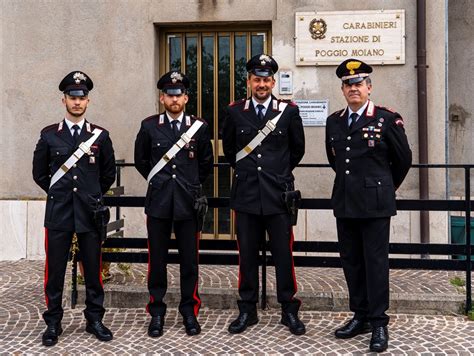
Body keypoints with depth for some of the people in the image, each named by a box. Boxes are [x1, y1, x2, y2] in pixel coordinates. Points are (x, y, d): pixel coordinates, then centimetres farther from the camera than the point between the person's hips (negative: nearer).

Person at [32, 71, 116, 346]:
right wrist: (58, 193, 11)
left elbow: (109, 174, 12)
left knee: (93, 269, 7)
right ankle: (53, 323, 18)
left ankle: (95, 319, 21)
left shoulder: (101, 135, 4)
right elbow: (39, 173, 12)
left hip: (90, 213, 0)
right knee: (55, 270, 5)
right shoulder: (49, 135, 4)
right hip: (58, 213, 0)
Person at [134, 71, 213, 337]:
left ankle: (190, 311, 20)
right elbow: (141, 160, 15)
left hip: (188, 203, 0)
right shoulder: (149, 126, 2)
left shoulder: (199, 126, 2)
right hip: (158, 203, 0)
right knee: (157, 259, 6)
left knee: (189, 259, 6)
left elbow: (207, 162, 15)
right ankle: (157, 312, 19)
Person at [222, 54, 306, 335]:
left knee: (283, 254, 4)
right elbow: (228, 147, 19)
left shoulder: (289, 111, 1)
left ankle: (289, 310, 18)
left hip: (278, 195, -1)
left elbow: (298, 148, 13)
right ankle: (247, 310, 20)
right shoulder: (235, 112, 4)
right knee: (247, 255, 8)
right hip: (246, 195, 1)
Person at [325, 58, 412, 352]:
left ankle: (379, 323, 10)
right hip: (345, 203, 5)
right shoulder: (334, 122, 9)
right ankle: (361, 316, 24)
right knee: (351, 262, 10)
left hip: (375, 204, -5)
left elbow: (404, 159, 4)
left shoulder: (387, 119, -5)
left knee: (375, 262, 0)